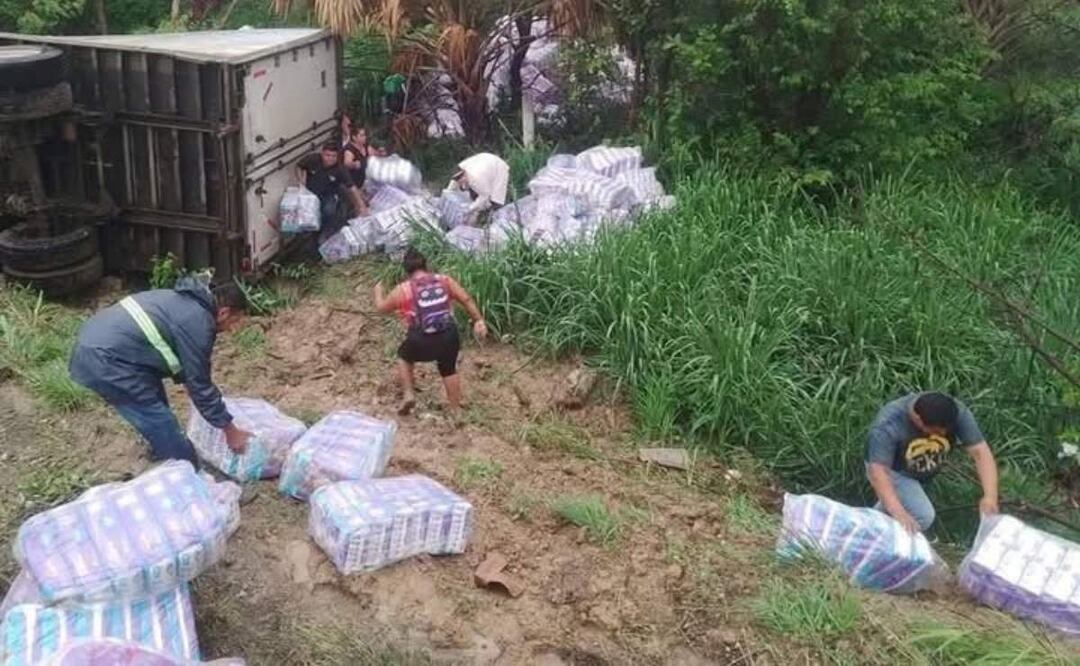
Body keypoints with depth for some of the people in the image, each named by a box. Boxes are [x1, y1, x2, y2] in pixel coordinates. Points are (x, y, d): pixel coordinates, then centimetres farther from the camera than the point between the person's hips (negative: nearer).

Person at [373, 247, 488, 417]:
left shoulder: (402, 290, 5)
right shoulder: (444, 280, 9)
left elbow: (381, 308, 20)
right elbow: (466, 299, 5)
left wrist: (378, 292, 40)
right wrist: (478, 321, 9)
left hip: (421, 343, -2)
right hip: (449, 337, 2)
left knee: (404, 356, 30)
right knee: (448, 369, 28)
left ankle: (409, 395, 20)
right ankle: (456, 410, 34)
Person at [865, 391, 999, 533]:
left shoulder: (957, 413, -27)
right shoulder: (887, 425, -38)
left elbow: (980, 452, -28)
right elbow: (878, 471, -43)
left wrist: (990, 496, -42)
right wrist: (898, 512, -57)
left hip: (927, 470, 5)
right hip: (893, 470, -5)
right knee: (922, 516, -19)